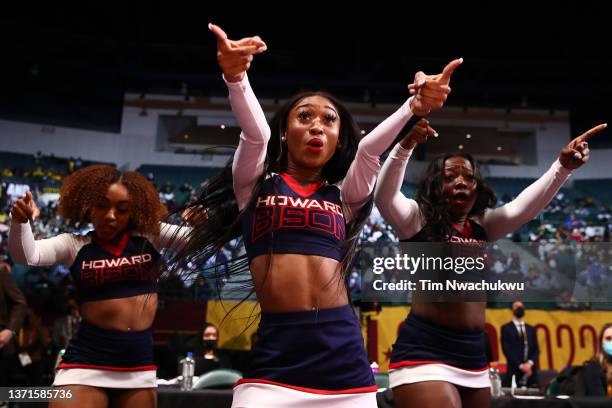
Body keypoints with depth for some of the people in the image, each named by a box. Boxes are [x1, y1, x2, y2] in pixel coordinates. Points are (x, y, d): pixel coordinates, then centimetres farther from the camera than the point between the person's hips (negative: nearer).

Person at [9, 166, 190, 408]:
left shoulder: (151, 236, 3)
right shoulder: (75, 245, 1)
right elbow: (25, 256, -11)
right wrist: (20, 222, -31)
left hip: (140, 362, 2)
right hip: (87, 360, -1)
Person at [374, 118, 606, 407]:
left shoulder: (482, 227, 13)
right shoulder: (418, 220, -2)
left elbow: (525, 206, 5)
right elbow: (384, 196, -18)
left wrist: (564, 166, -10)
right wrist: (405, 146, -33)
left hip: (473, 357, 7)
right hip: (424, 352, -6)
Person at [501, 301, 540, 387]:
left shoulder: (531, 329, 17)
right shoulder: (506, 328, 3)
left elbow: (536, 350, 9)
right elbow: (507, 350, -6)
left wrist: (530, 363, -9)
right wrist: (520, 366, -14)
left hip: (531, 374, 4)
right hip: (514, 373, -4)